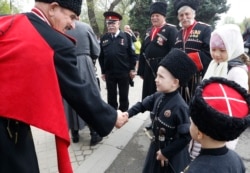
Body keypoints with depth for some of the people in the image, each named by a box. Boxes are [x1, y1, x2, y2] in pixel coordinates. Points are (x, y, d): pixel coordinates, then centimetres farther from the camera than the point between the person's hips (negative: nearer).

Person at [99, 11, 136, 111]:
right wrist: (103, 72, 4)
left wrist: (132, 69, -5)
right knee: (111, 96, 12)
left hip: (124, 72, -1)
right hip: (109, 73, 2)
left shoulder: (126, 36, -1)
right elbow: (101, 56, 6)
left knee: (124, 96, 11)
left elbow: (132, 54, -1)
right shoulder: (104, 38, 4)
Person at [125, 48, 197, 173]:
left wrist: (166, 152, -17)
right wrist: (127, 114, -11)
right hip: (156, 147, 6)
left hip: (173, 155, -6)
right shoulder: (158, 96, -10)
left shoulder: (179, 107, -30)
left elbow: (186, 137, -27)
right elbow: (143, 105, 6)